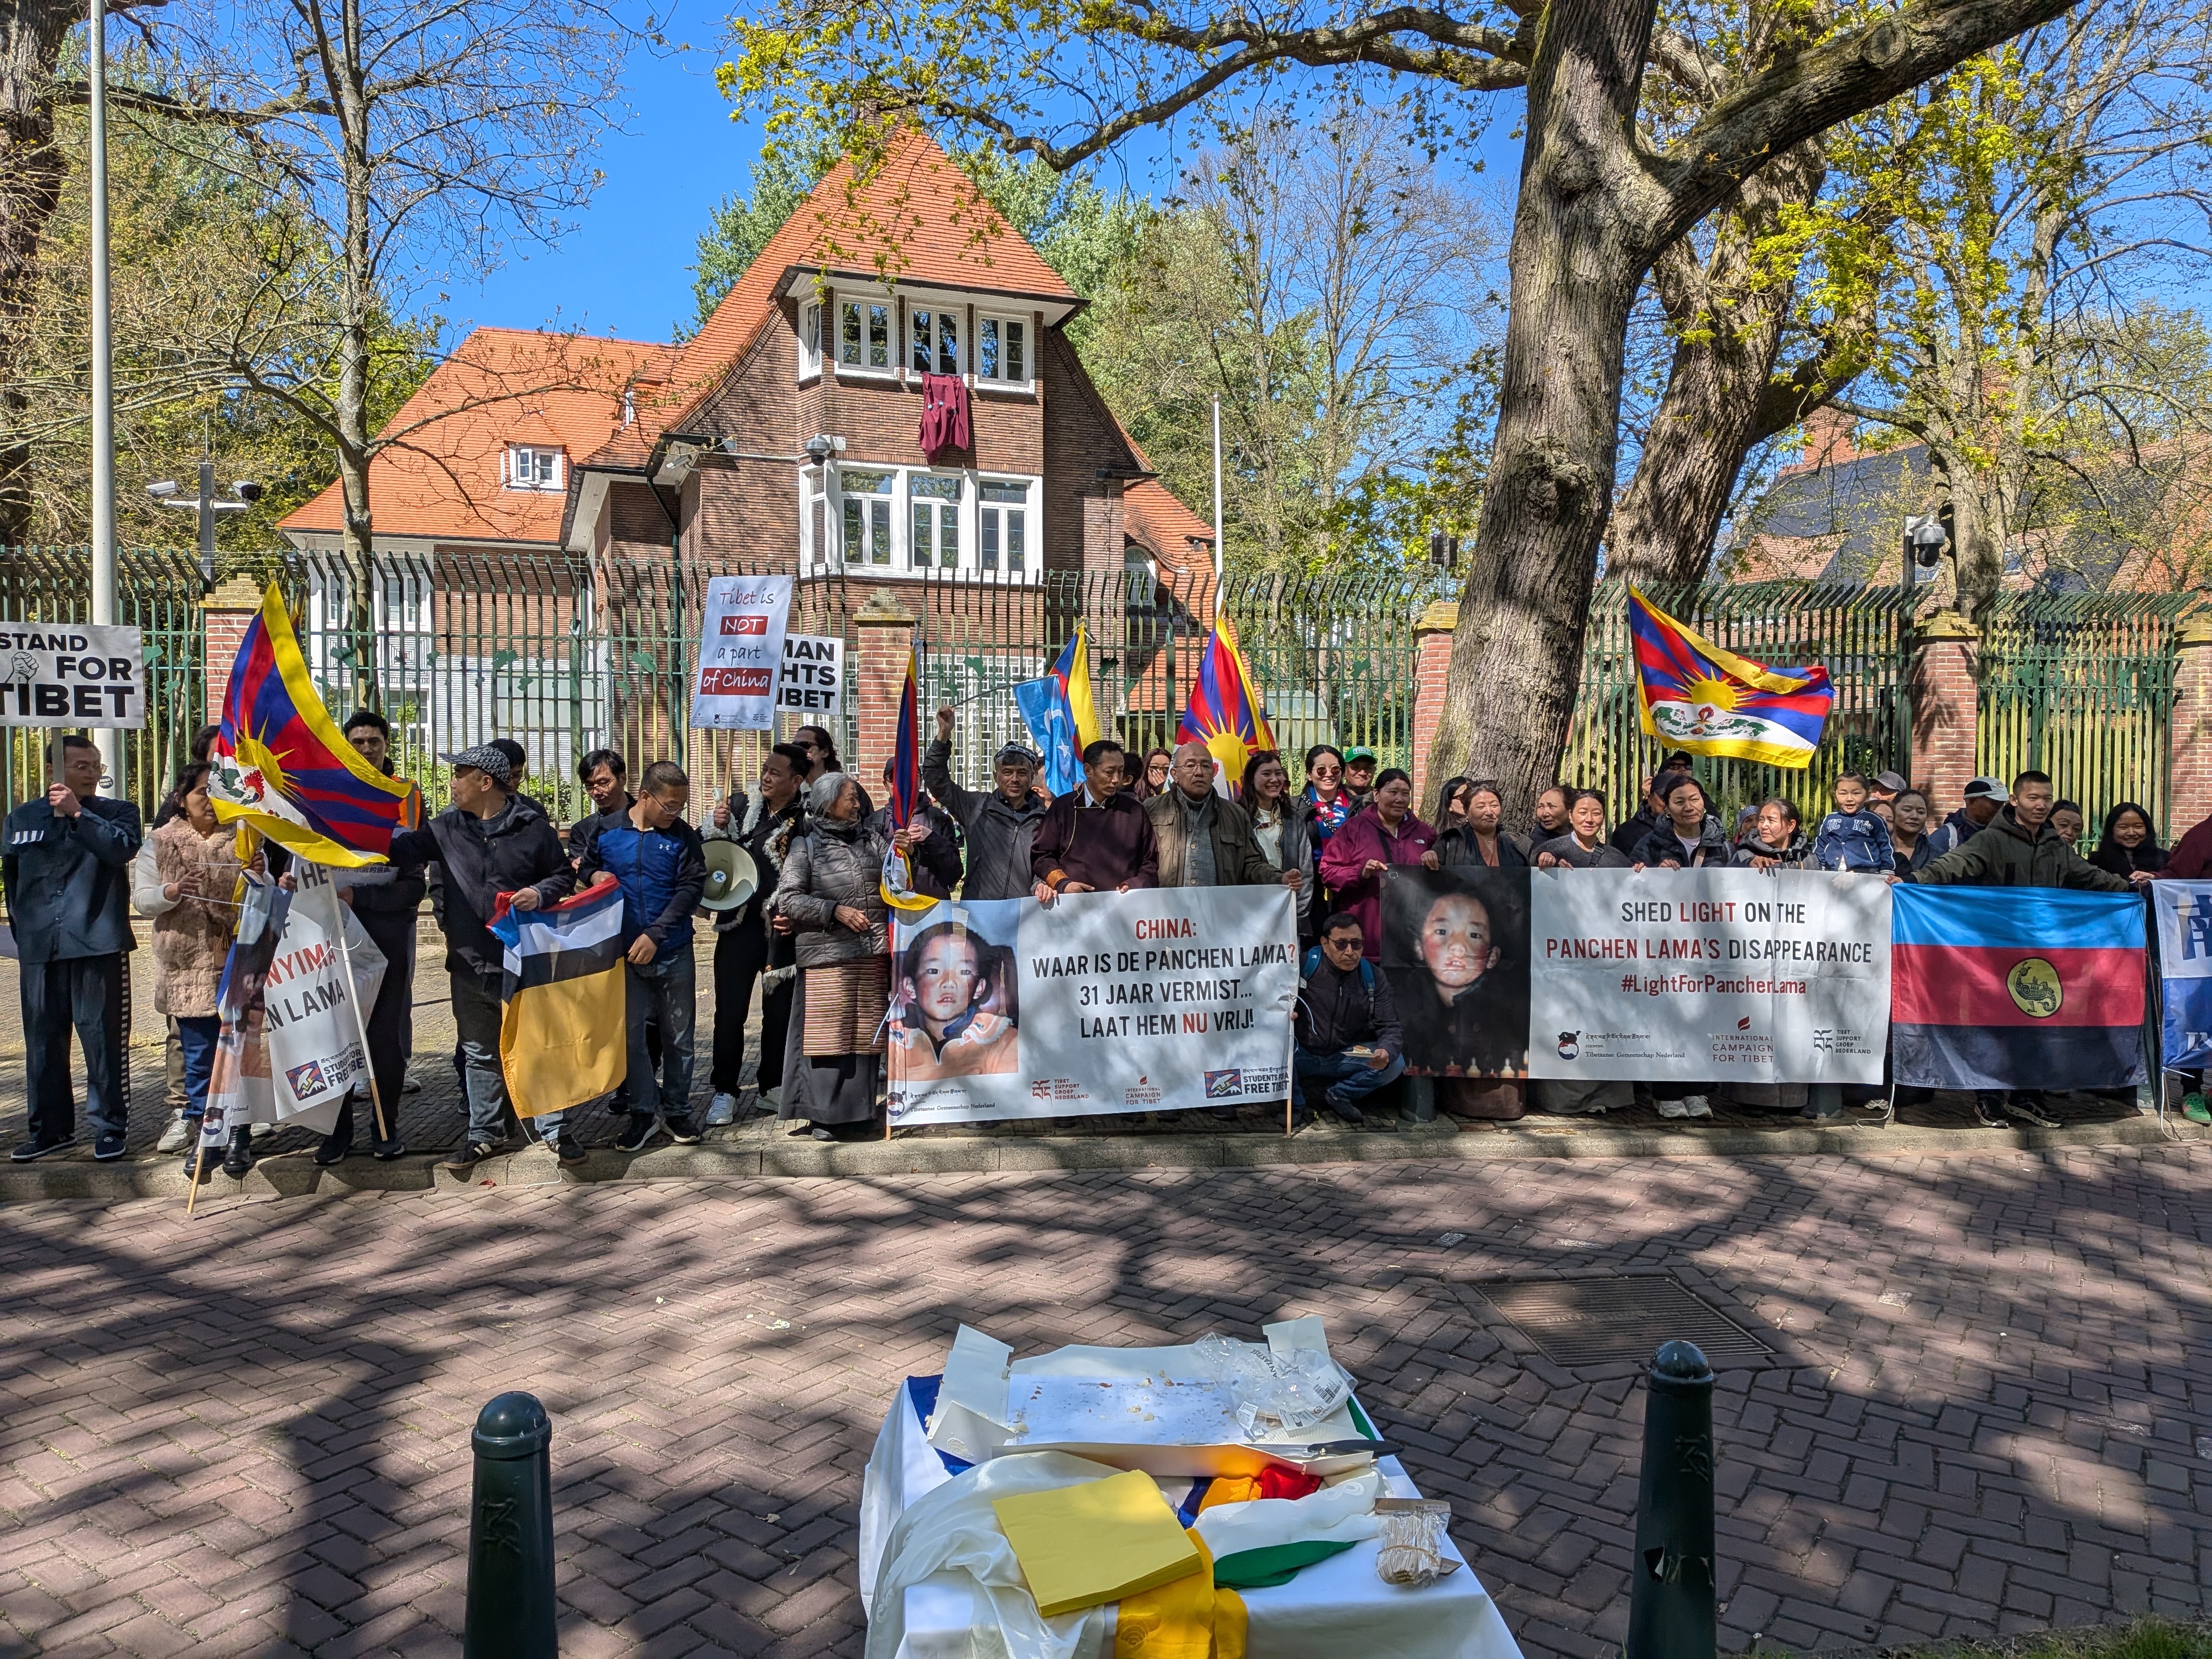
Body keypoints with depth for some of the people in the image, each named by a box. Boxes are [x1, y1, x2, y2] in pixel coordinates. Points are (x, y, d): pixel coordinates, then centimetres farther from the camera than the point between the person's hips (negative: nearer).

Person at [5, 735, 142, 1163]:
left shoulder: (116, 813, 5)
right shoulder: (22, 818, 14)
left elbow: (123, 848, -16)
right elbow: (11, 878, 24)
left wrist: (77, 813, -21)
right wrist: (24, 929, 20)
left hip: (96, 945, -3)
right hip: (39, 950, 3)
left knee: (102, 1039, -2)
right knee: (43, 1041, 8)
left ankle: (109, 1127, 6)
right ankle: (51, 1128, 20)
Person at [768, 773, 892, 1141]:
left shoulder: (873, 841, 15)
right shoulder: (806, 846, 4)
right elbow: (787, 899, -3)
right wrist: (834, 910, -12)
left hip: (873, 956, 4)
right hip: (827, 955, -4)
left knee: (866, 1034, 5)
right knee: (830, 1034, -4)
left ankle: (859, 1112, 14)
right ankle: (827, 1115, 5)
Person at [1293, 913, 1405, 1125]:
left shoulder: (1373, 977, -3)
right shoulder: (1304, 965, -11)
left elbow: (1390, 1027, -7)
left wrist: (1386, 1052, -31)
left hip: (1345, 1059, 3)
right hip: (1303, 1057, -3)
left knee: (1395, 1063, -20)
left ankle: (1339, 1094, 5)